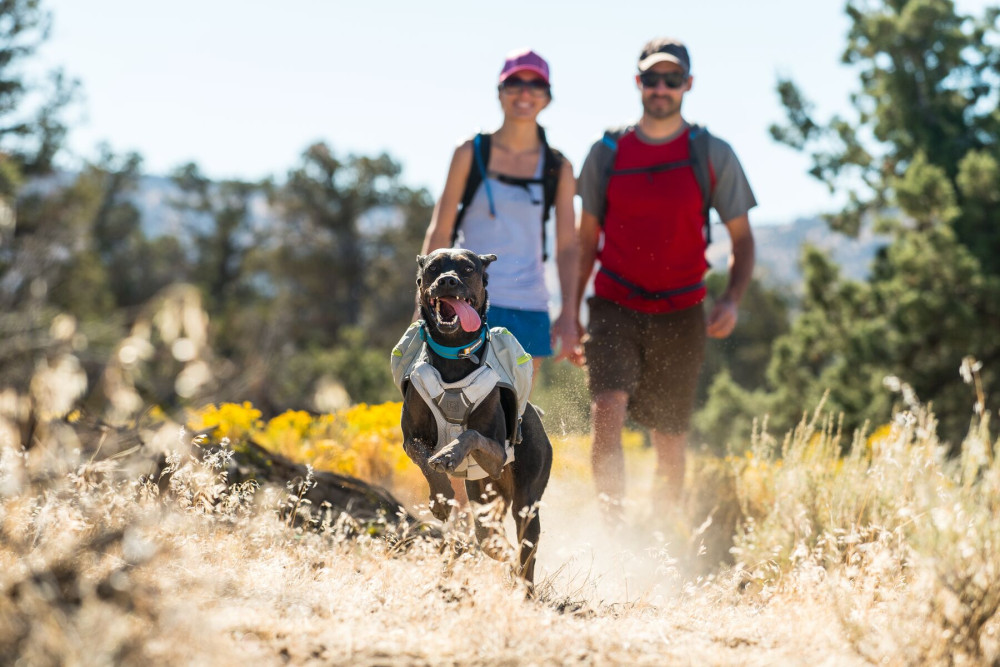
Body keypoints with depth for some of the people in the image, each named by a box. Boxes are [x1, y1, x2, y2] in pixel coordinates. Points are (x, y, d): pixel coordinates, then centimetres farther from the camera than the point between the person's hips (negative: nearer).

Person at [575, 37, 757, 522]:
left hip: (680, 317, 0)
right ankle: (613, 528, -23)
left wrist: (732, 299, -12)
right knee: (607, 412, -23)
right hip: (614, 308, 0)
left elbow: (742, 238, 5)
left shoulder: (713, 155, 1)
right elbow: (586, 238, 13)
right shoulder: (606, 152, 4)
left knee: (670, 442, 7)